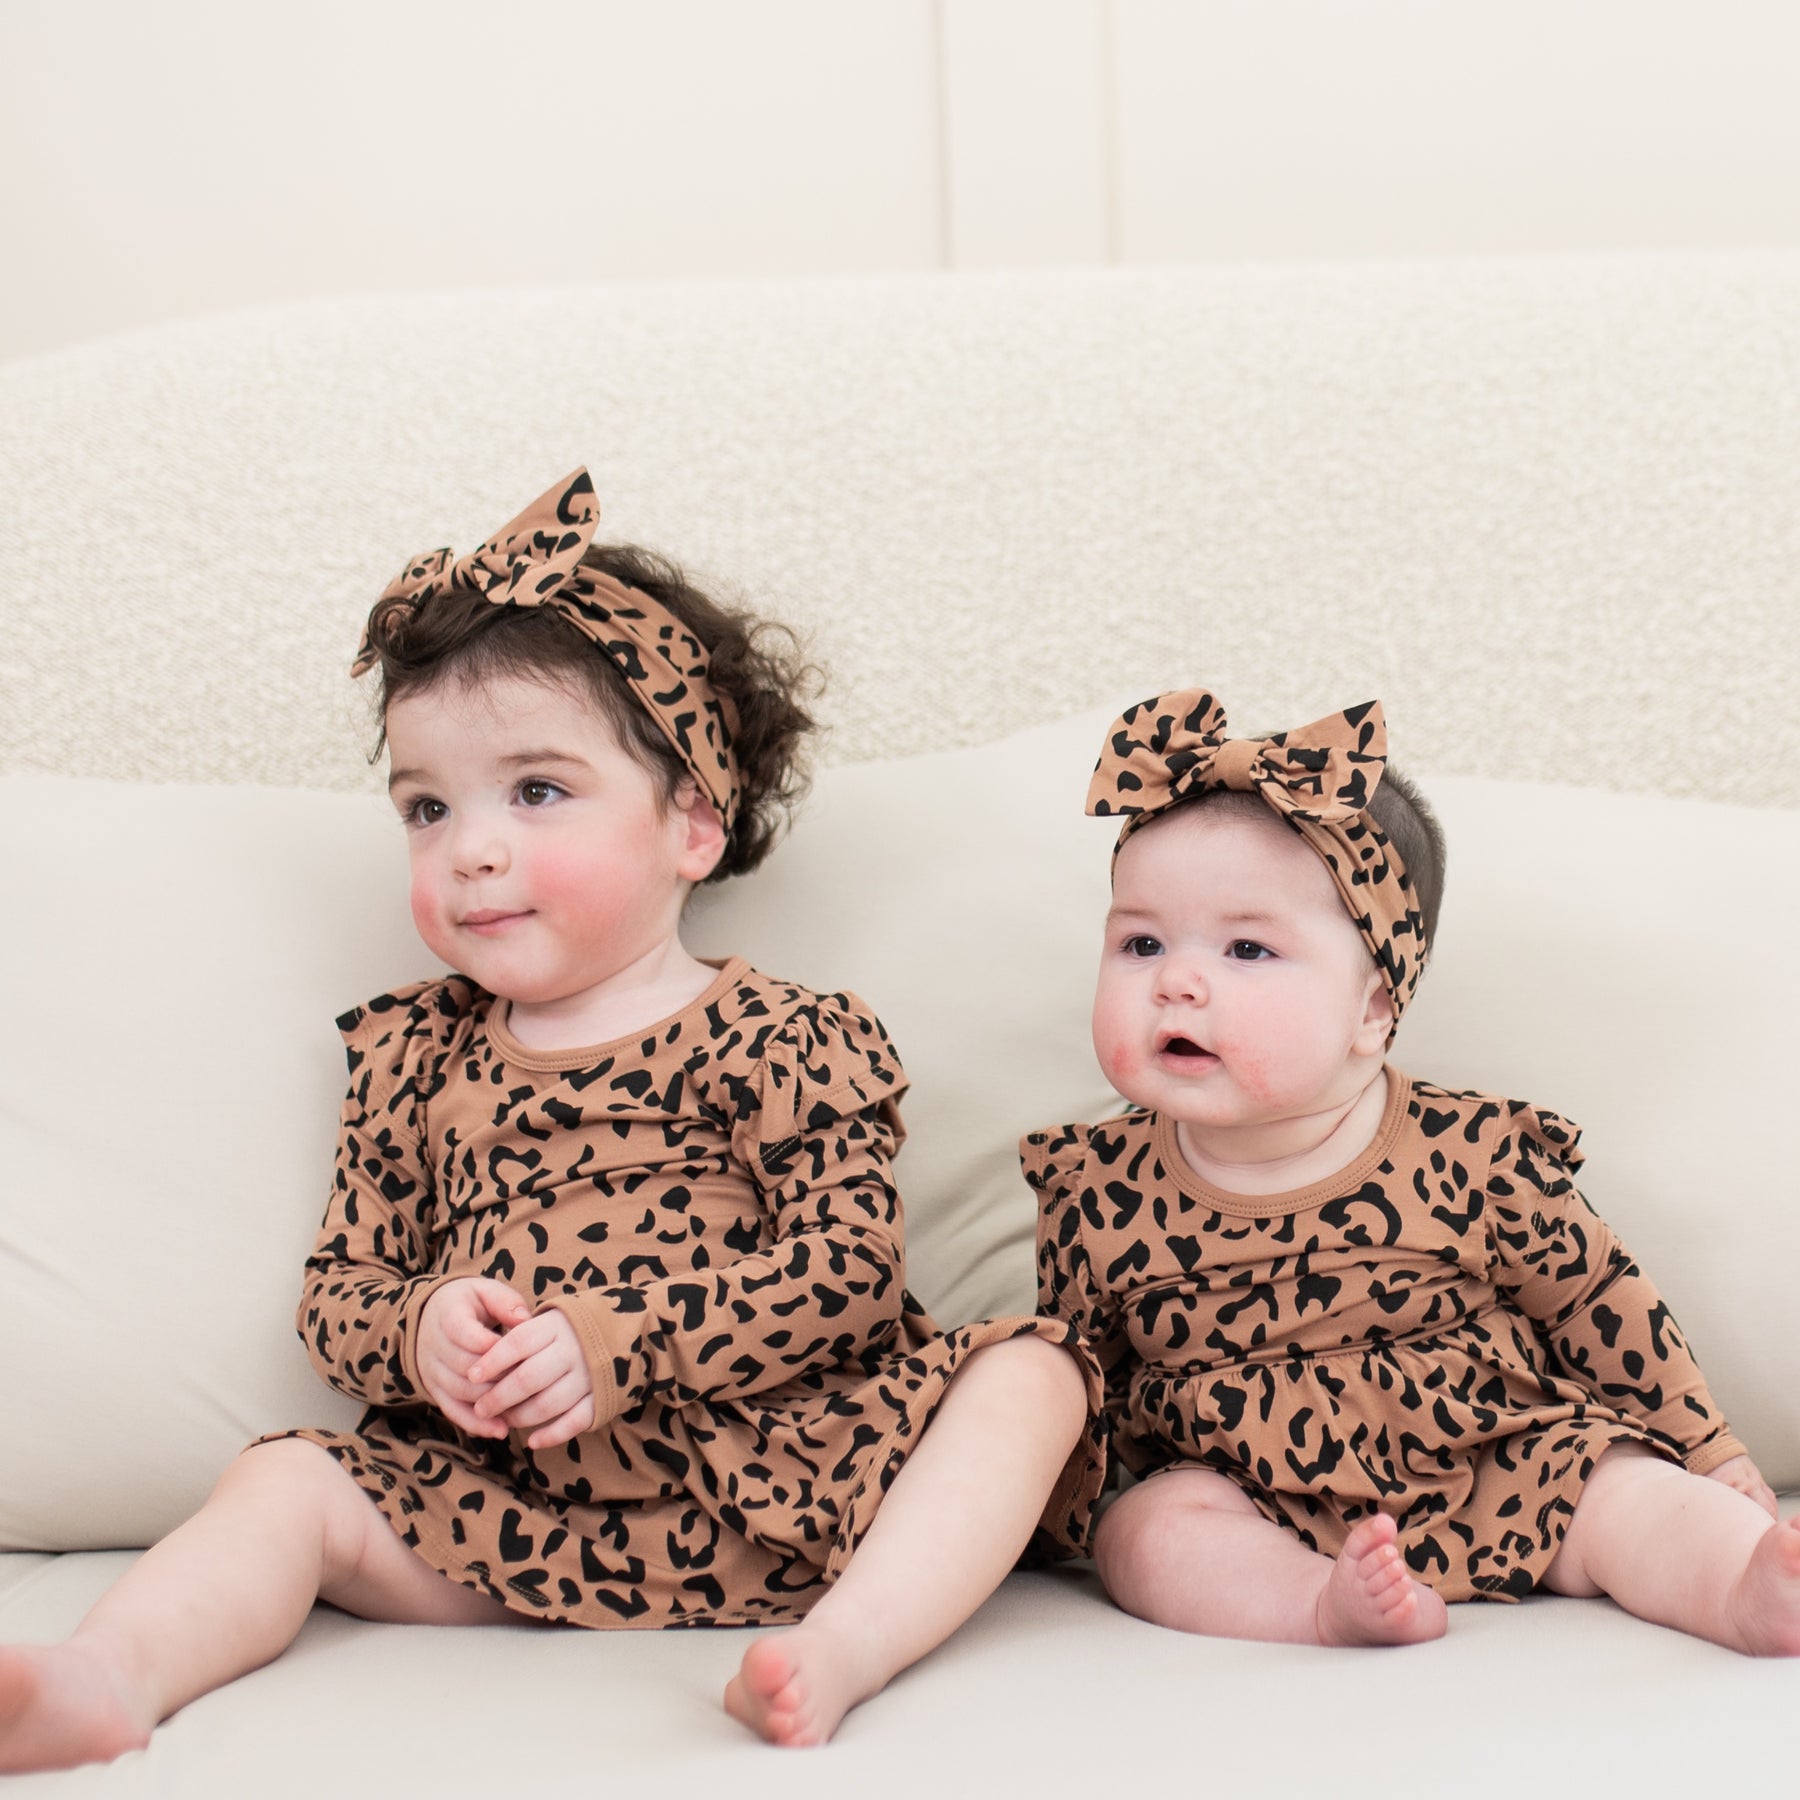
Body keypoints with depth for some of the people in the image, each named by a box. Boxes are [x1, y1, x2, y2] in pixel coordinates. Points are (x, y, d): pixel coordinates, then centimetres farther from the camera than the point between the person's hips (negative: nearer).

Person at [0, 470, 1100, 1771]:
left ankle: (845, 1645, -43)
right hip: (518, 1502, 3)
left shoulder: (777, 1042, -1)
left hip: (774, 1476, -3)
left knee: (1025, 1375, -23)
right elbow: (338, 1289, 12)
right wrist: (420, 1332, -14)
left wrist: (615, 1345, -21)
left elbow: (851, 1265, -11)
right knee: (287, 1485, -11)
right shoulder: (412, 1057, 13)